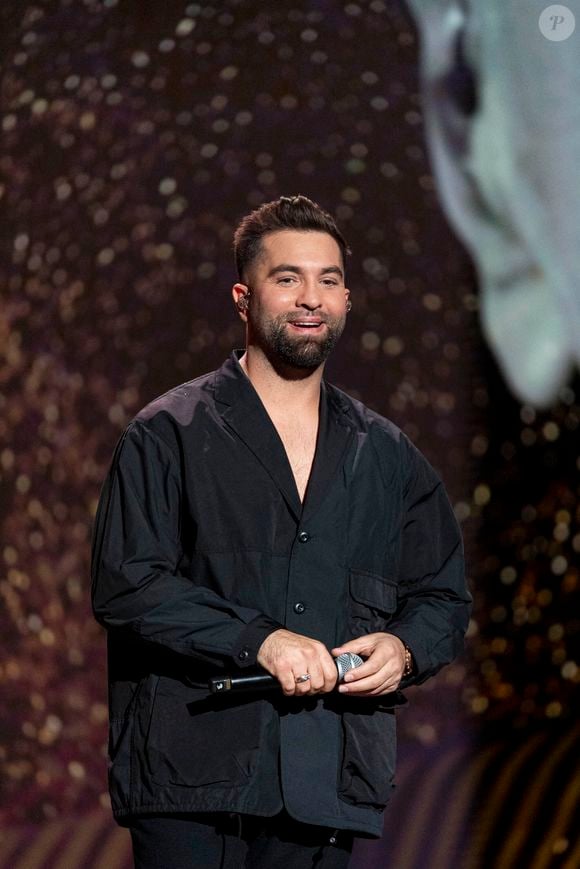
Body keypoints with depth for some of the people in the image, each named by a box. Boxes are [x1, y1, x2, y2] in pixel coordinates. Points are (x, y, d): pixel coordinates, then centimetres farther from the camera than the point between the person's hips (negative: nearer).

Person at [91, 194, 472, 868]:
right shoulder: (170, 434, 3)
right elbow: (126, 585, -7)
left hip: (328, 784, 4)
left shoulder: (387, 455, 17)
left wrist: (403, 649, -2)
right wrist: (257, 640, -17)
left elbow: (442, 596, 21)